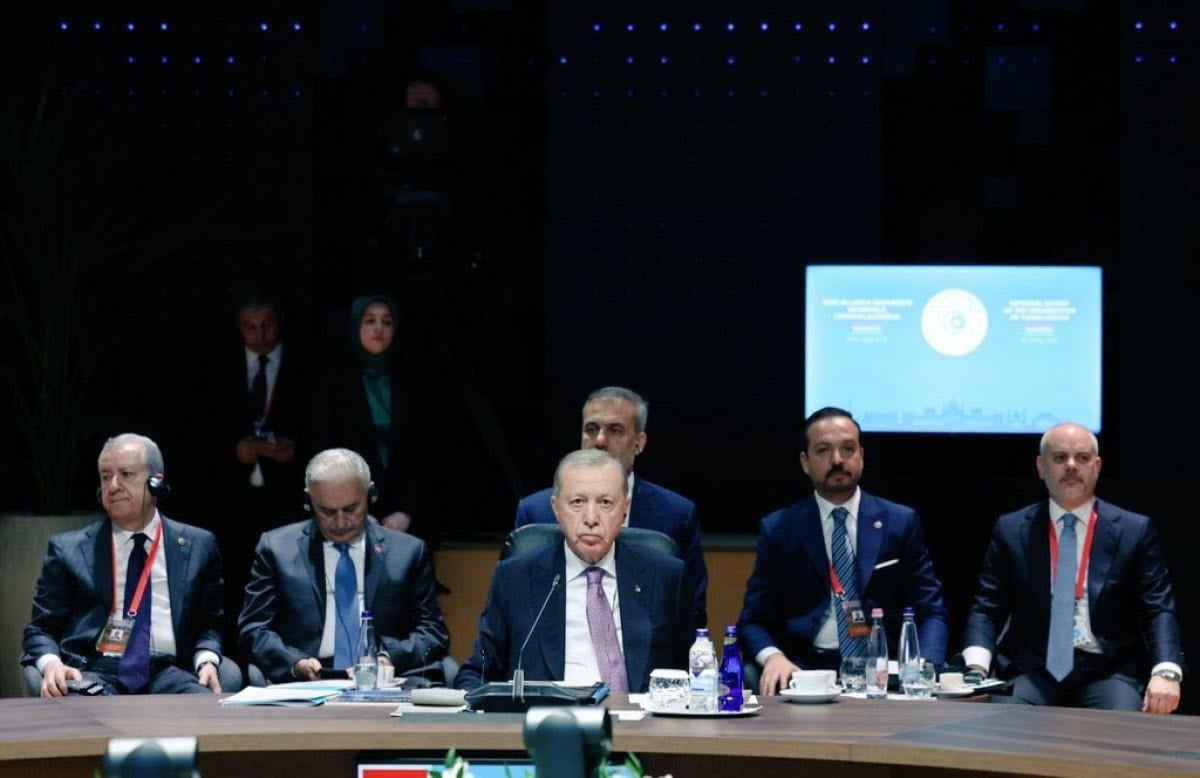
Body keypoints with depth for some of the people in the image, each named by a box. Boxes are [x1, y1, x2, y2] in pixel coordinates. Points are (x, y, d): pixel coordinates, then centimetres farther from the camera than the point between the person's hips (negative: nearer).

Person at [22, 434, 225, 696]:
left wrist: (207, 662, -2)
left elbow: (209, 624, 21)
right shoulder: (68, 549, 14)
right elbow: (41, 629, 14)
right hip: (95, 673, -2)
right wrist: (51, 663, -9)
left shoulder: (198, 546, 17)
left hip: (167, 674, 2)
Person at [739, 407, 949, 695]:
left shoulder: (902, 523, 10)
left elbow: (930, 612, 7)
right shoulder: (778, 530, 9)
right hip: (806, 670, 0)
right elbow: (754, 619, 8)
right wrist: (773, 657, -16)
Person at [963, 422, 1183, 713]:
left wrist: (1166, 672, -19)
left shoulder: (1134, 531, 7)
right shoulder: (1012, 530, 11)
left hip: (1105, 673, 0)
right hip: (1033, 672, 0)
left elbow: (1158, 609, 1)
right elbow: (987, 608, 6)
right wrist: (975, 669, -14)